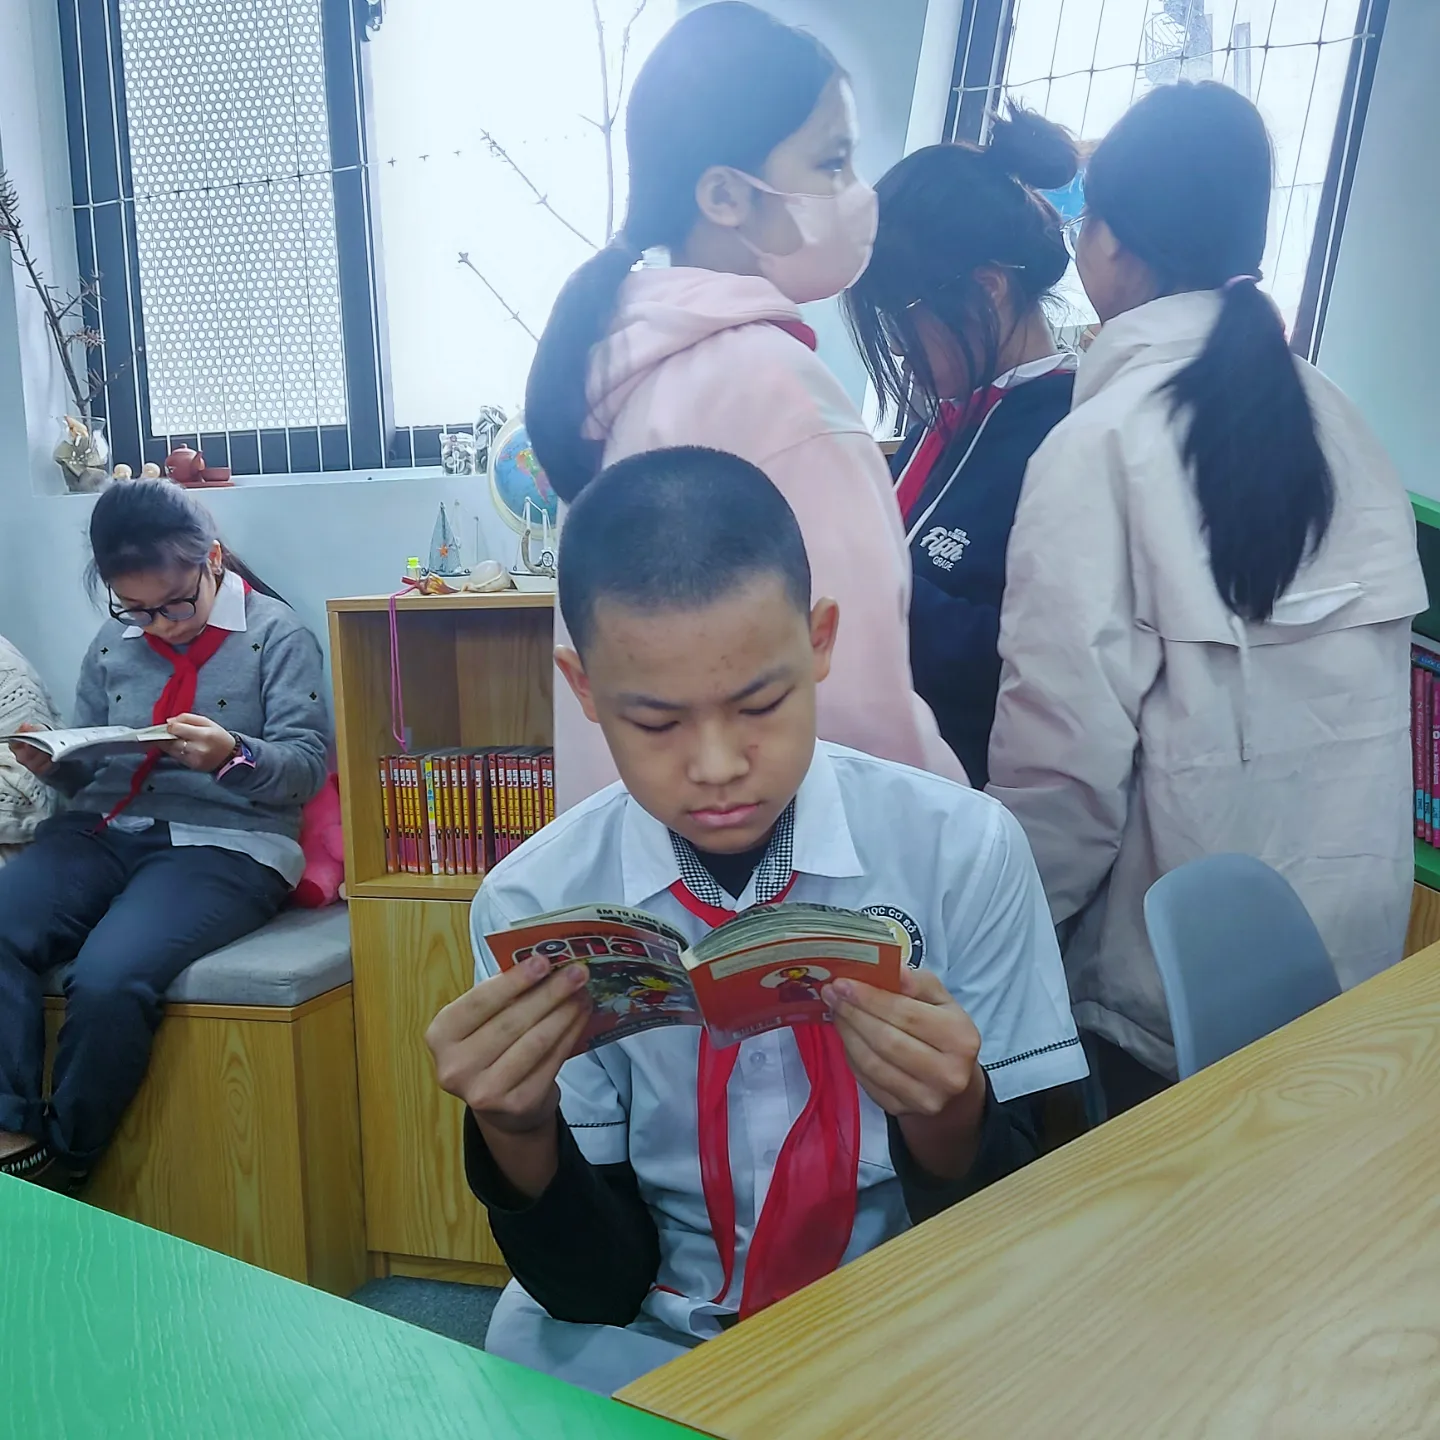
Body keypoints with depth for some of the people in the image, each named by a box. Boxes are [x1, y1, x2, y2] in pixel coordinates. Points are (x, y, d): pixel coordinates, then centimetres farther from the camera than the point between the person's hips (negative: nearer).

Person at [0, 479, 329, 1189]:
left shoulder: (275, 633, 2)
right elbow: (89, 771, 22)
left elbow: (307, 764, -4)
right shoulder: (113, 643, 17)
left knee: (108, 976, -29)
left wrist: (233, 755, -23)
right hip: (104, 830, 5)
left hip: (226, 842, -5)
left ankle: (65, 1161, -5)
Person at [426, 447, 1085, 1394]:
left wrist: (948, 1113, -26)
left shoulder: (965, 852, -13)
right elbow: (599, 1288, -5)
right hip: (653, 1343, 1)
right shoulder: (532, 906, -10)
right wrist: (514, 1130, -24)